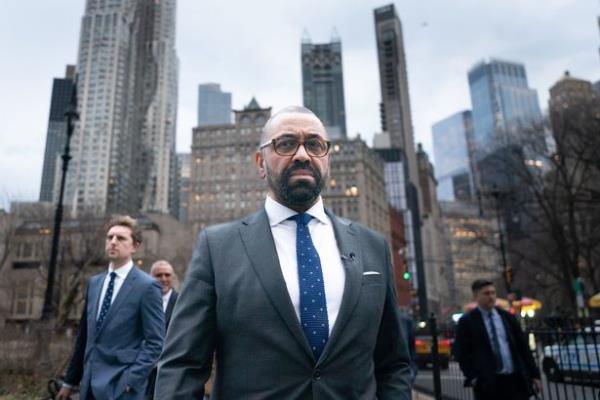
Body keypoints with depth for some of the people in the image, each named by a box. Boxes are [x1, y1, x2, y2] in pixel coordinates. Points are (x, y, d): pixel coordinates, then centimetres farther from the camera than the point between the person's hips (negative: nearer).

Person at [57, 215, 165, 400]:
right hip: (90, 385, 6)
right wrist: (70, 381, 17)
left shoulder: (147, 286, -11)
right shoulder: (94, 282, 11)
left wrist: (131, 380, -18)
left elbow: (155, 342, -12)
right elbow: (84, 336, 16)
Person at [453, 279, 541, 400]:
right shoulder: (466, 322, -3)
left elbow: (523, 346, 12)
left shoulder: (507, 317, 10)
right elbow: (462, 353, -3)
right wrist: (472, 377, -12)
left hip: (516, 379, 4)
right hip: (487, 383, -4)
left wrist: (534, 374, 9)